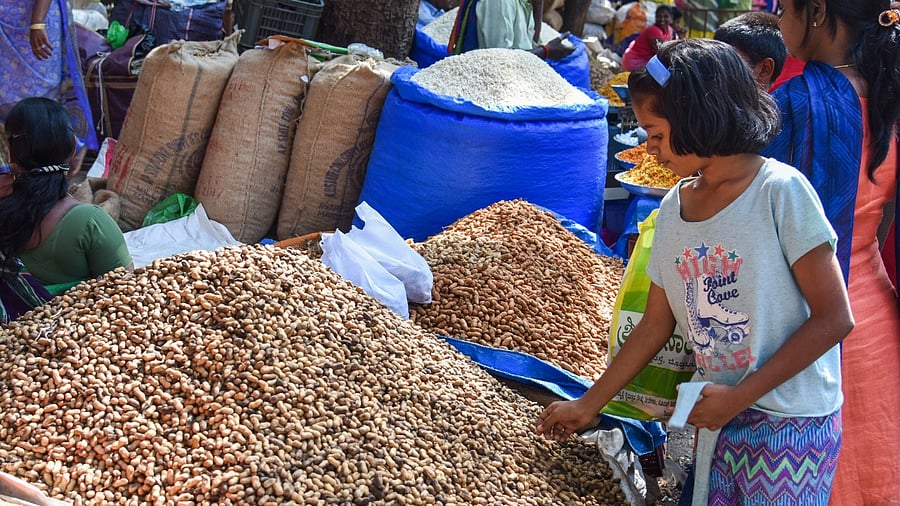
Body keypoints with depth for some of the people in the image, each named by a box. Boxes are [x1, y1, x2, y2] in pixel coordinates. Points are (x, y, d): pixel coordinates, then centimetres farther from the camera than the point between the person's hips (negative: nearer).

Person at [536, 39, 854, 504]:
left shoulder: (780, 191, -15)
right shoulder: (673, 209, 3)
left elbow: (833, 318, -14)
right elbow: (654, 326, 10)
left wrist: (741, 394, -15)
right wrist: (588, 405, 13)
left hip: (790, 423, -5)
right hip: (718, 416, 5)